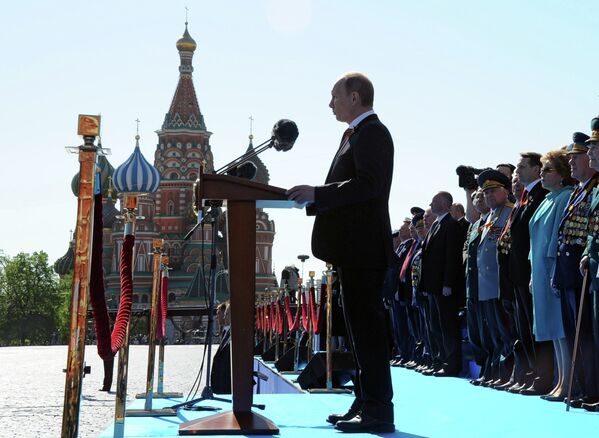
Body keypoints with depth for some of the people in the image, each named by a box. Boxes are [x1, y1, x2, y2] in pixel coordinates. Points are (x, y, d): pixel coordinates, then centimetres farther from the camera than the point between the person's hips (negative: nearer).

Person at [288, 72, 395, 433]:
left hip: (363, 249, -11)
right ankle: (364, 404, 20)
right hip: (354, 250, 11)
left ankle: (378, 412, -7)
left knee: (367, 326, -9)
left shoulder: (372, 133, -10)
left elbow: (367, 185, -23)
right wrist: (311, 200, 13)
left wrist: (316, 193, -22)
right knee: (361, 326, 13)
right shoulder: (356, 134, 21)